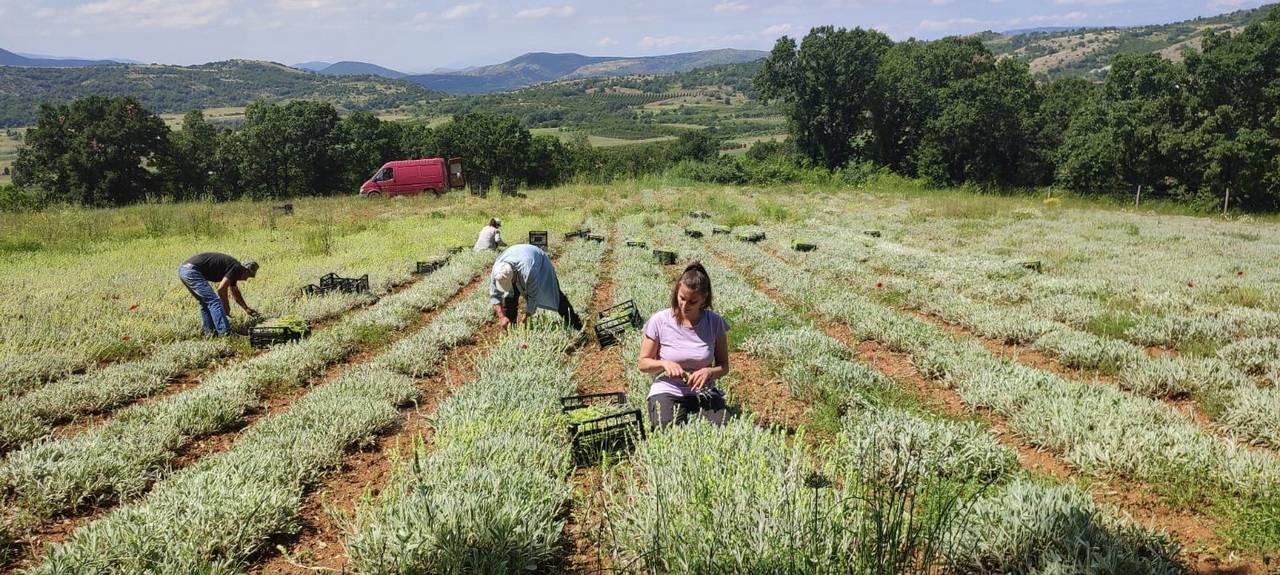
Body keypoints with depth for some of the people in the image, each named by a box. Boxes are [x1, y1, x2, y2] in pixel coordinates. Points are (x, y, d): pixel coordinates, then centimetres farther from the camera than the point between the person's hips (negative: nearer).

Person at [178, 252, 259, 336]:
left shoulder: (232, 266, 24)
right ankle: (225, 334, -13)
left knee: (205, 303, 19)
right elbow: (221, 289, -14)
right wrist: (226, 307, 0)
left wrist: (247, 308, 45)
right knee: (214, 302, -10)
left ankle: (210, 333, 21)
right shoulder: (236, 267, -5)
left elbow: (235, 292, 38)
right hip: (191, 271, -10)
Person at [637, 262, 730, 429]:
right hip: (667, 391, -2)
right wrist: (664, 363, -21)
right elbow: (643, 363, 0)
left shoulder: (715, 323, -4)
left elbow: (724, 366, 4)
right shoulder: (659, 321, -9)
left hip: (704, 392, 2)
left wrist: (709, 372, -19)